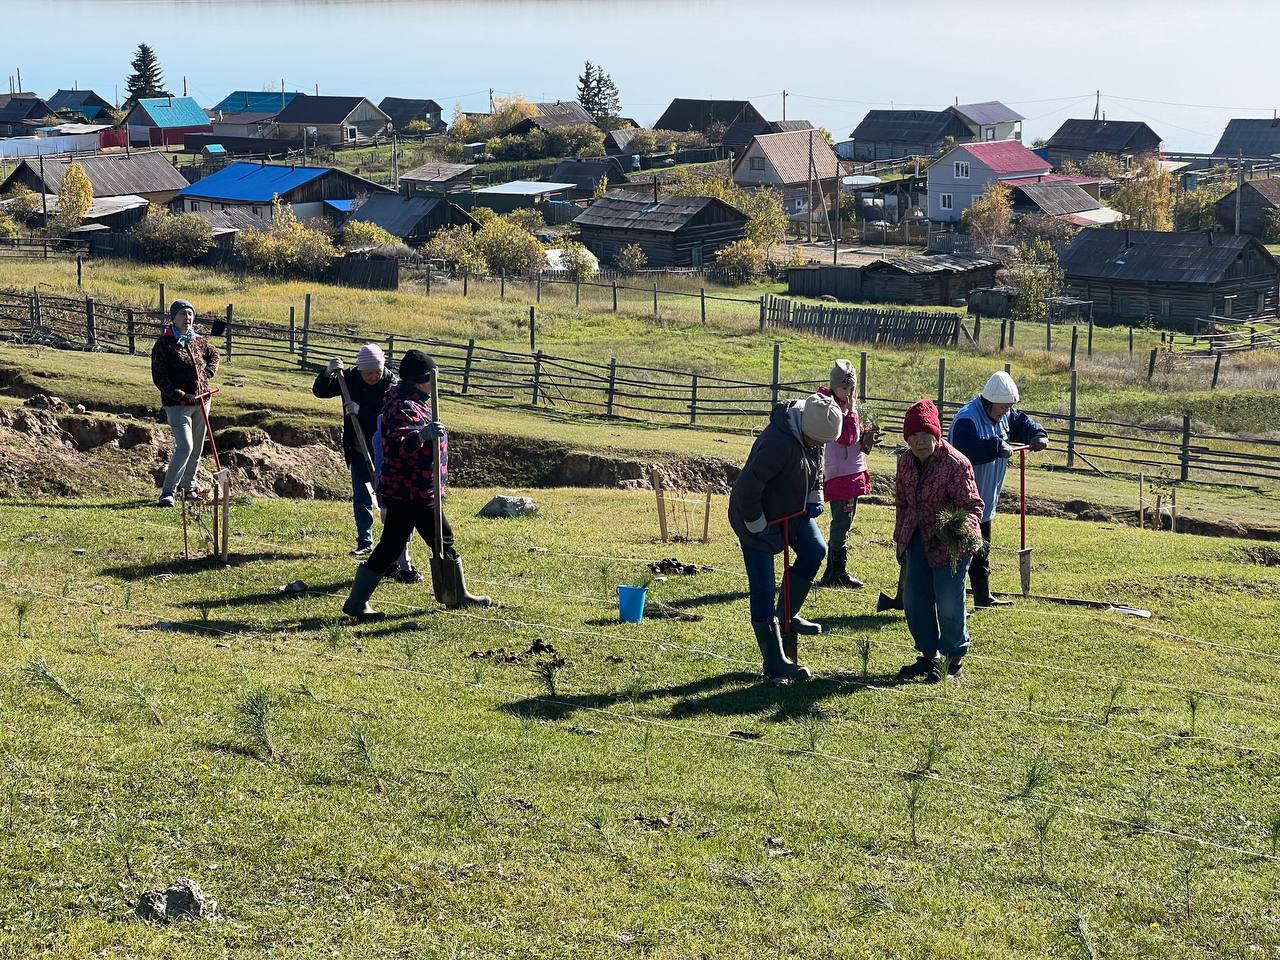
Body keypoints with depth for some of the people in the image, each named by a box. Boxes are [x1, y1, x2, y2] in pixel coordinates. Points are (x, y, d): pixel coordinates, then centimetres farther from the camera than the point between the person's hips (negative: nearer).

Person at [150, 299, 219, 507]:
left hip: (201, 402, 6)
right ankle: (168, 491, -10)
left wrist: (208, 373, 10)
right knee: (185, 447, -18)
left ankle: (188, 486, 31)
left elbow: (214, 354, 29)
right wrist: (182, 396, -20)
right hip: (177, 405, -6)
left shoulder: (198, 341, 7)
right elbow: (159, 378, -13)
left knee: (197, 448, 14)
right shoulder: (163, 344, -10)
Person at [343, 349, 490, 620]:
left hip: (422, 494, 11)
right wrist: (422, 436, -50)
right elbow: (394, 448, -37)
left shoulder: (417, 403, 12)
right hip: (407, 494, -11)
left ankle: (456, 595, 32)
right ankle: (356, 603, 0)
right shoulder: (404, 409, -22)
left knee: (444, 541, 18)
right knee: (390, 547, -6)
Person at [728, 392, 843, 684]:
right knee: (763, 589, -3)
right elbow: (748, 486, -33)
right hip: (760, 517, -8)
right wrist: (756, 525, -23)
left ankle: (788, 616, 18)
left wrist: (816, 498, 1)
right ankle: (775, 663, 2)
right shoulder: (778, 442, -35)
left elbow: (816, 470, 15)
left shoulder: (814, 434, -7)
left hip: (794, 509, 8)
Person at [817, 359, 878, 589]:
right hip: (841, 475, -10)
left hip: (852, 473, 10)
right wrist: (851, 409, -19)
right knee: (842, 524, -7)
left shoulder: (842, 406, 16)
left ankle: (832, 574, 18)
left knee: (841, 524, 13)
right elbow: (847, 437, -22)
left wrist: (865, 439, 1)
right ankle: (839, 573, -2)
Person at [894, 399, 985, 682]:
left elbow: (973, 505, -18)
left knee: (948, 604, -4)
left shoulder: (955, 463, -20)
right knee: (914, 600, 10)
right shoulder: (906, 461, 1)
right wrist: (900, 539, 16)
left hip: (950, 543, -7)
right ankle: (929, 656, 25)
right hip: (918, 540, 7)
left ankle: (955, 660, 14)